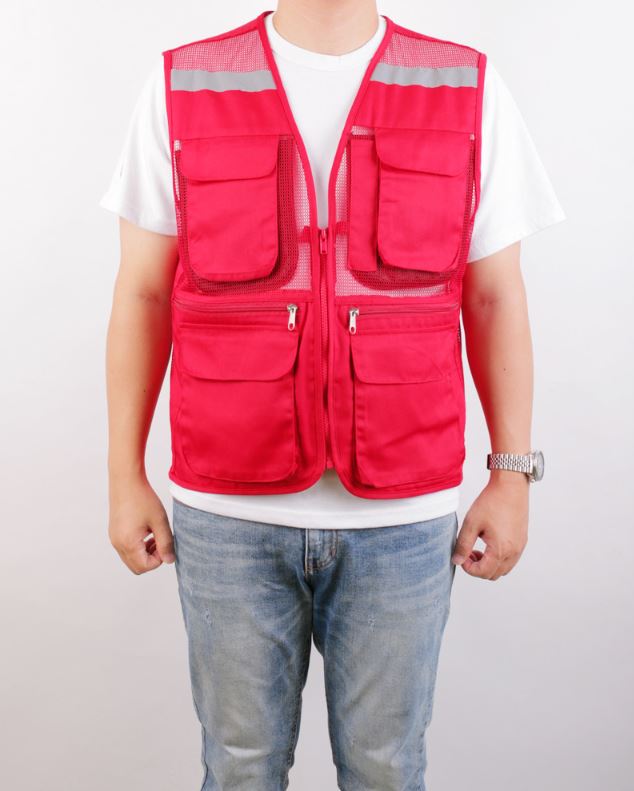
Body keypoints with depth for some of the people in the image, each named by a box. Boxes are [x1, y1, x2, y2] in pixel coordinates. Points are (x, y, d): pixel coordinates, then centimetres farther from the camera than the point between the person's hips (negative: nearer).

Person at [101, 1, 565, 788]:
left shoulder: (470, 92, 1)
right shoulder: (181, 88, 1)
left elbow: (496, 298, 3)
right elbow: (143, 294, 3)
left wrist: (513, 473, 0)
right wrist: (125, 476, 2)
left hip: (403, 516, 1)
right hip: (229, 512, 1)